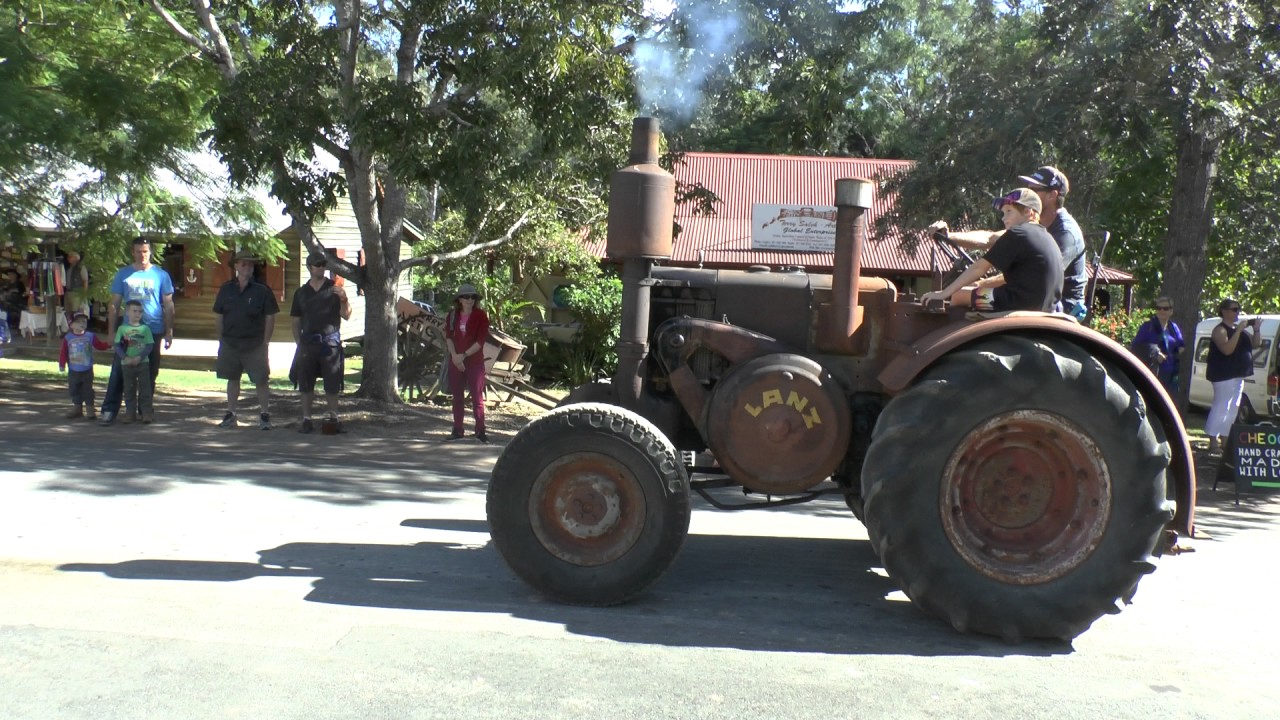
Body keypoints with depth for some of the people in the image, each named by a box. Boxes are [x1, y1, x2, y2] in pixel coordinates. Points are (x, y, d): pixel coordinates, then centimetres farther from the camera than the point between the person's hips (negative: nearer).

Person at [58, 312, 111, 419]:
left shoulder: (90, 336, -3)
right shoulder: (68, 338, -3)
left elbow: (100, 345, -2)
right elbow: (63, 352, 0)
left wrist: (108, 344, -19)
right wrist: (62, 365, -2)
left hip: (87, 370, -1)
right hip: (73, 371, 1)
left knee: (87, 390, 4)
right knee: (74, 390, 11)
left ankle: (89, 409, 12)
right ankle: (77, 408, 24)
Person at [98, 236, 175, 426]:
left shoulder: (160, 275, 4)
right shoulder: (123, 274, 6)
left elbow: (168, 305, 6)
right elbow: (114, 304, 7)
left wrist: (169, 331, 1)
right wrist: (111, 331, 1)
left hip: (153, 331, 0)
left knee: (149, 374, 8)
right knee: (118, 372, -4)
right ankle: (109, 411, -3)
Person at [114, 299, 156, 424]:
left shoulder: (145, 328, 0)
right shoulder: (122, 328, 2)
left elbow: (150, 345, -3)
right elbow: (117, 345, -1)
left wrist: (140, 357, -16)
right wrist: (125, 357, -16)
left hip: (143, 363, -1)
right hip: (126, 364, 1)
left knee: (145, 388, 1)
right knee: (129, 389, 8)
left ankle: (146, 412, 7)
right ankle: (130, 413, 15)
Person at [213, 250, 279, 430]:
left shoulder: (262, 290, -3)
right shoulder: (226, 289, 6)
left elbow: (270, 317, -2)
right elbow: (219, 316, 11)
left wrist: (265, 341, -7)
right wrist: (221, 339, 5)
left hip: (255, 344, -3)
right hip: (230, 342, 4)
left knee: (261, 380, -4)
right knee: (232, 379, 12)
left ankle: (264, 416, 3)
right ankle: (230, 415, 21)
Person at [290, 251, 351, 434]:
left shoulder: (334, 289, 4)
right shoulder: (301, 292, 11)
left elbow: (346, 316, 0)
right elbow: (296, 321, 13)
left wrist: (344, 300, -18)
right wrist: (299, 343, 2)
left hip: (330, 342, -2)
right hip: (308, 342, 2)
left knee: (332, 385, 0)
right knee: (305, 384, 3)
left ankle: (333, 418, 11)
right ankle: (306, 419, 12)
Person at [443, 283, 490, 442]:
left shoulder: (480, 316, -3)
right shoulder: (452, 316, 7)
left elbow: (481, 340, -9)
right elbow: (448, 337, 2)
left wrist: (464, 355, -15)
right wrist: (454, 355, -14)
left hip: (475, 361, -4)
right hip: (455, 361, 4)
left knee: (477, 396, -4)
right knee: (457, 396, 7)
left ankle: (480, 431, -2)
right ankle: (457, 430, 14)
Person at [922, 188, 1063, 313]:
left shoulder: (1017, 234, -10)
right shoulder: (1045, 238, 17)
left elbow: (979, 268, -12)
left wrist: (944, 293, -9)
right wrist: (983, 283, 26)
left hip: (1019, 307, -9)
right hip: (1042, 312, 9)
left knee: (958, 296, 5)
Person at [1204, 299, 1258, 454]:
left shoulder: (1239, 328, 15)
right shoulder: (1220, 330, -13)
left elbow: (1254, 343, 20)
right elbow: (1227, 349, -27)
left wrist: (1256, 330, 2)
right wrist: (1238, 331, -27)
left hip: (1238, 375, 10)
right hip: (1224, 375, -10)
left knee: (1233, 408, 13)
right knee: (1220, 407, -11)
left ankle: (1223, 439, 21)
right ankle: (1213, 442, -10)